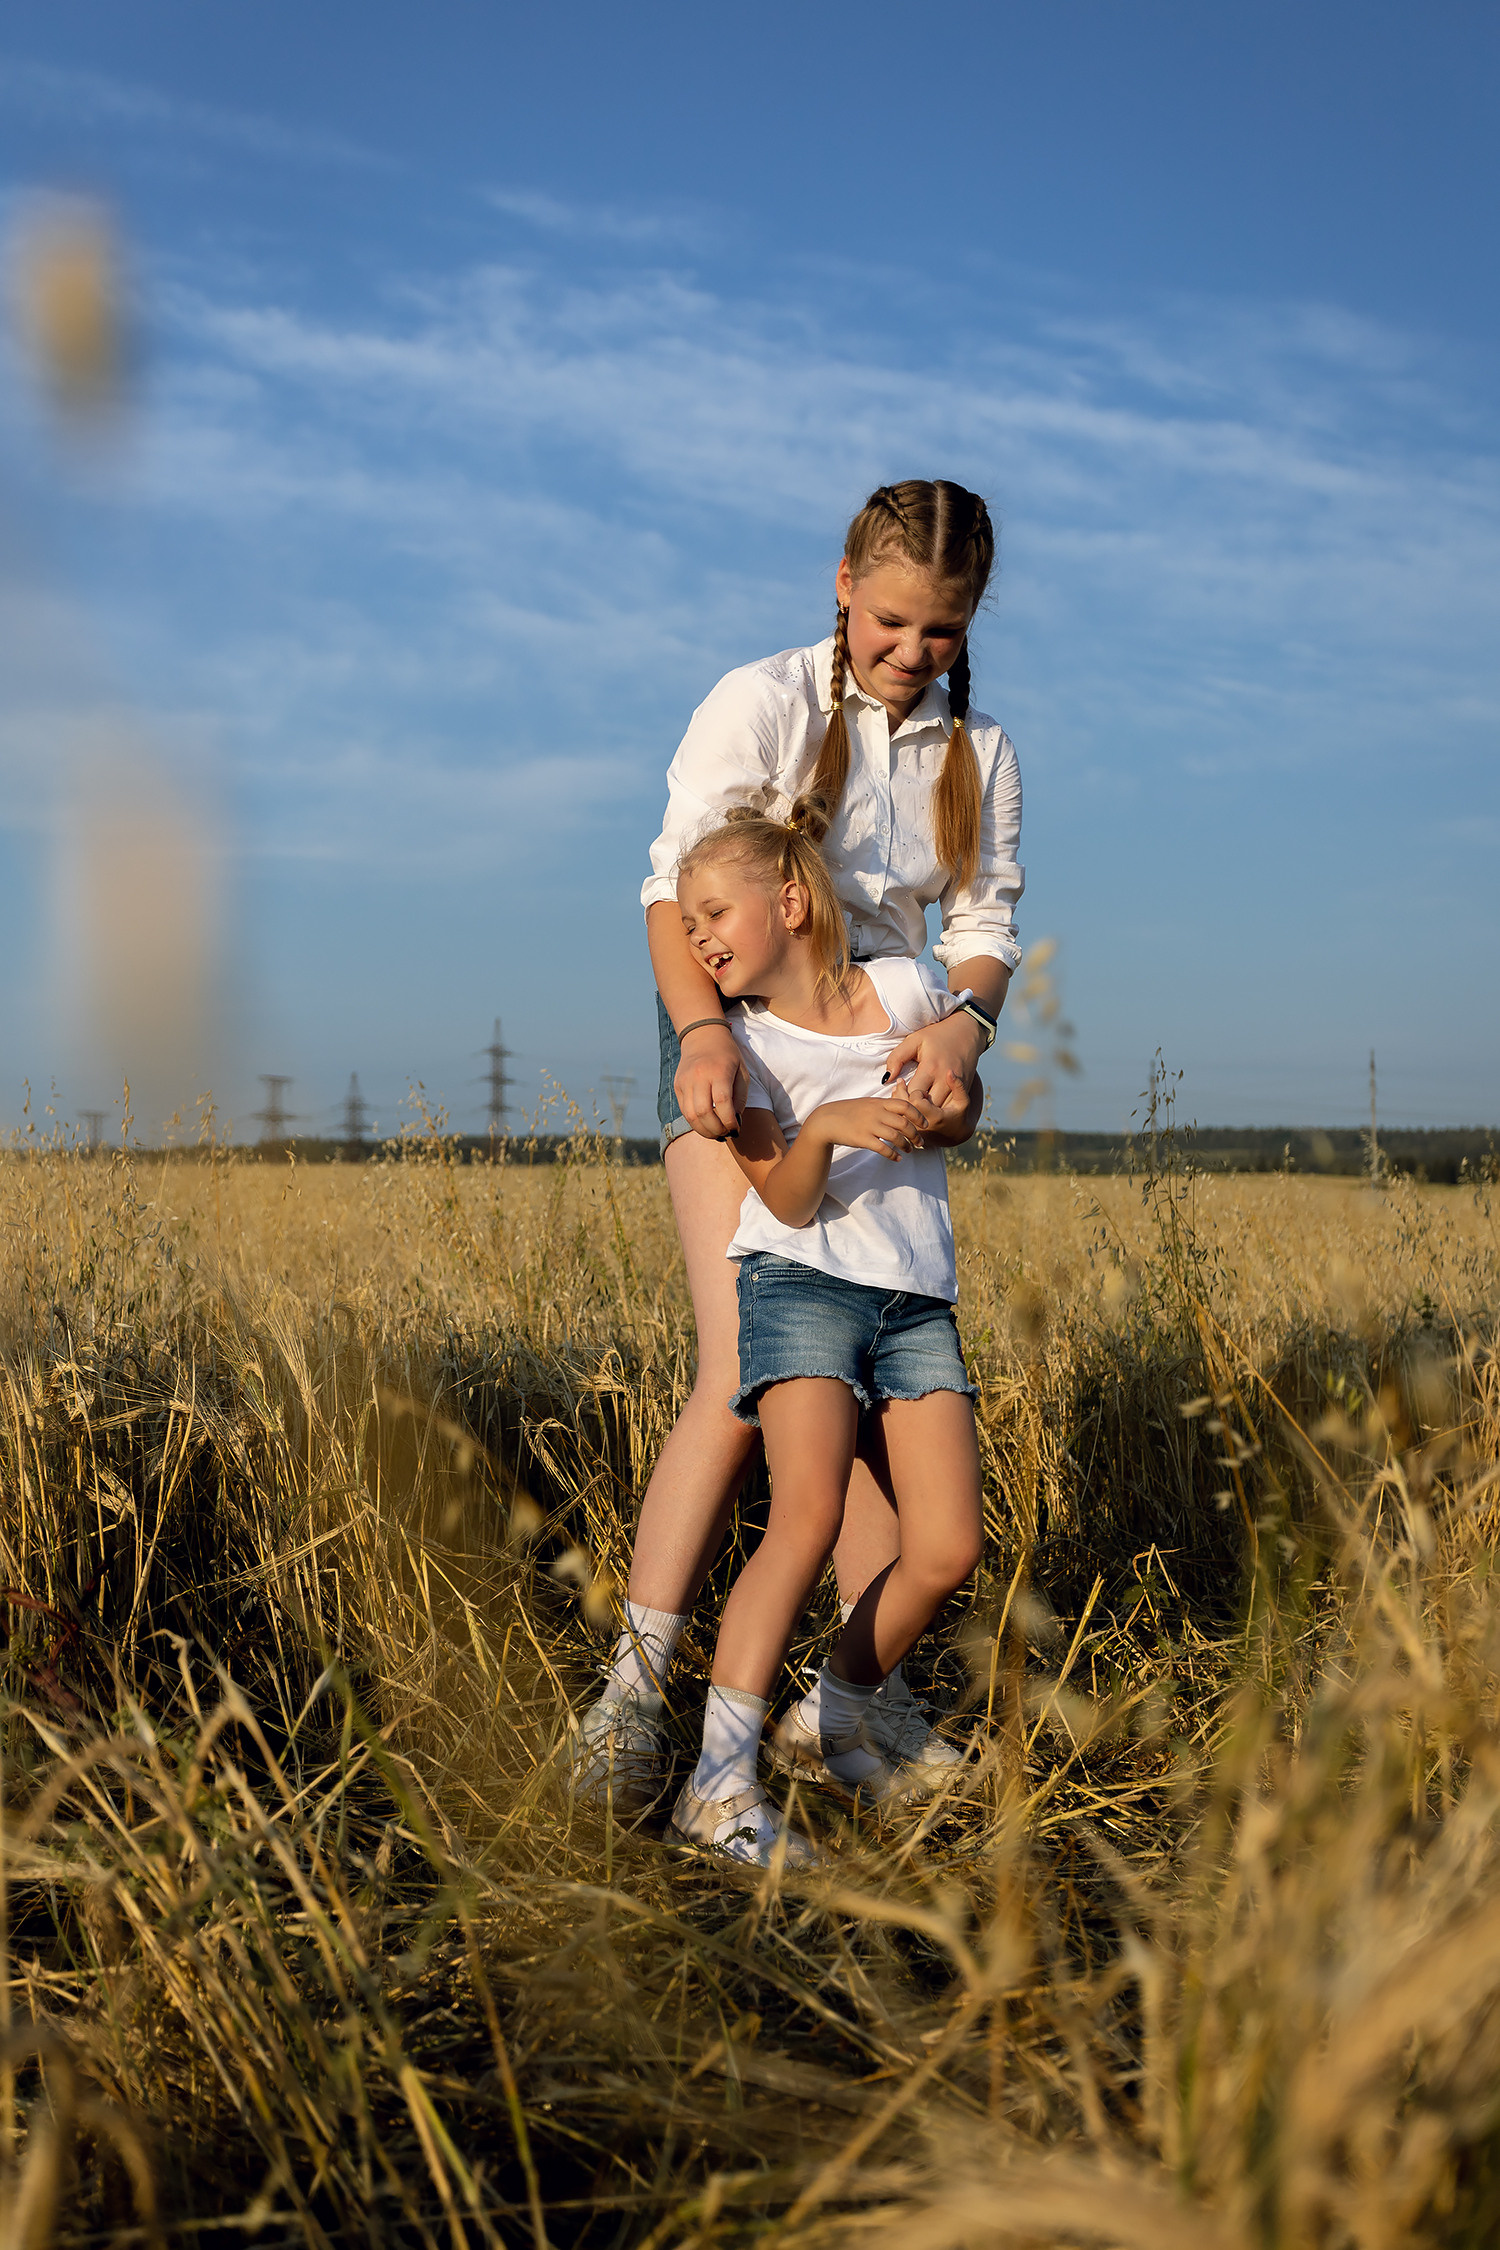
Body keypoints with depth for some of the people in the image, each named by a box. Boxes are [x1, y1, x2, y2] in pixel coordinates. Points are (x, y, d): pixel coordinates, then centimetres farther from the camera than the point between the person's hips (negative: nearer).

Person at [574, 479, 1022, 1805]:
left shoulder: (980, 755, 7)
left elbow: (987, 928, 2)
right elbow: (673, 888, -12)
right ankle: (634, 1686, -9)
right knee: (750, 1375, -16)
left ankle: (863, 1689, 10)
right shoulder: (763, 703, -6)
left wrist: (963, 1024, -22)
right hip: (738, 1050, -4)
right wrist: (702, 1031, -30)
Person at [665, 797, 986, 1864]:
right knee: (809, 1515, -24)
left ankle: (830, 1722, 15)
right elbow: (788, 1202, -7)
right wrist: (826, 1125, -27)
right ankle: (722, 1781, -24)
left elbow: (966, 1112, 21)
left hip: (917, 1297, 3)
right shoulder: (746, 1046, 2)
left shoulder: (906, 990, 6)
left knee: (948, 1549, -8)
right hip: (804, 1280, -3)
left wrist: (932, 1116, -2)